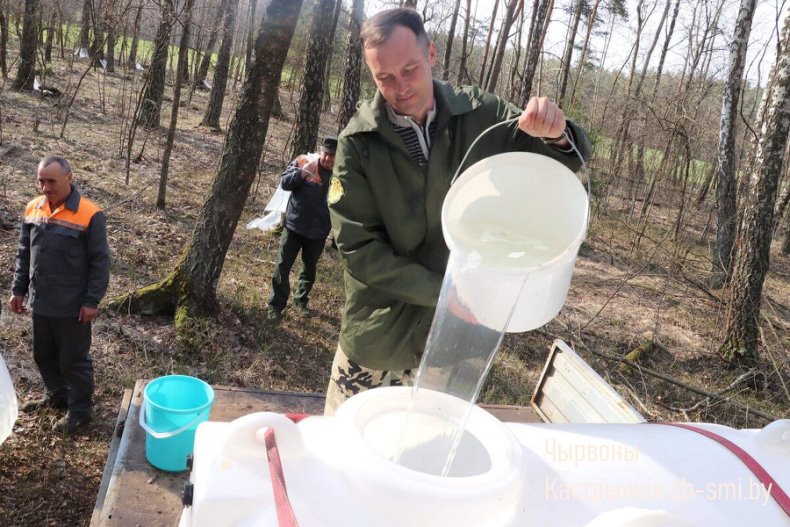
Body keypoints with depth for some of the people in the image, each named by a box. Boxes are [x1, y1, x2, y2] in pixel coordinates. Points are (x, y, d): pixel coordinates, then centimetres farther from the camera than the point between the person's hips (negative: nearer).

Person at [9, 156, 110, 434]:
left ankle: (80, 410, 23)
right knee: (44, 355, 21)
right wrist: (18, 289, 10)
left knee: (74, 360, 7)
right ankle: (56, 395, 43)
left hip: (72, 306, -6)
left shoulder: (89, 215, -16)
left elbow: (100, 261, -13)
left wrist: (92, 301, -14)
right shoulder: (33, 209, 3)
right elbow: (24, 254, 12)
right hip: (41, 302, 6)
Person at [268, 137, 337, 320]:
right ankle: (276, 305, 10)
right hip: (294, 225, -2)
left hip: (318, 232, 2)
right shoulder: (303, 161, -9)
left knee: (310, 269, 17)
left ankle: (301, 299, 36)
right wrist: (302, 172, -24)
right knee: (283, 266, 0)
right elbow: (284, 182, -11)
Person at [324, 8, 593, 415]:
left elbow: (568, 159, 2)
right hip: (382, 332, -1)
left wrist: (556, 134, -22)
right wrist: (445, 292, -18)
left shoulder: (479, 115, -6)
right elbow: (358, 248, -14)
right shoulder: (359, 141, -12)